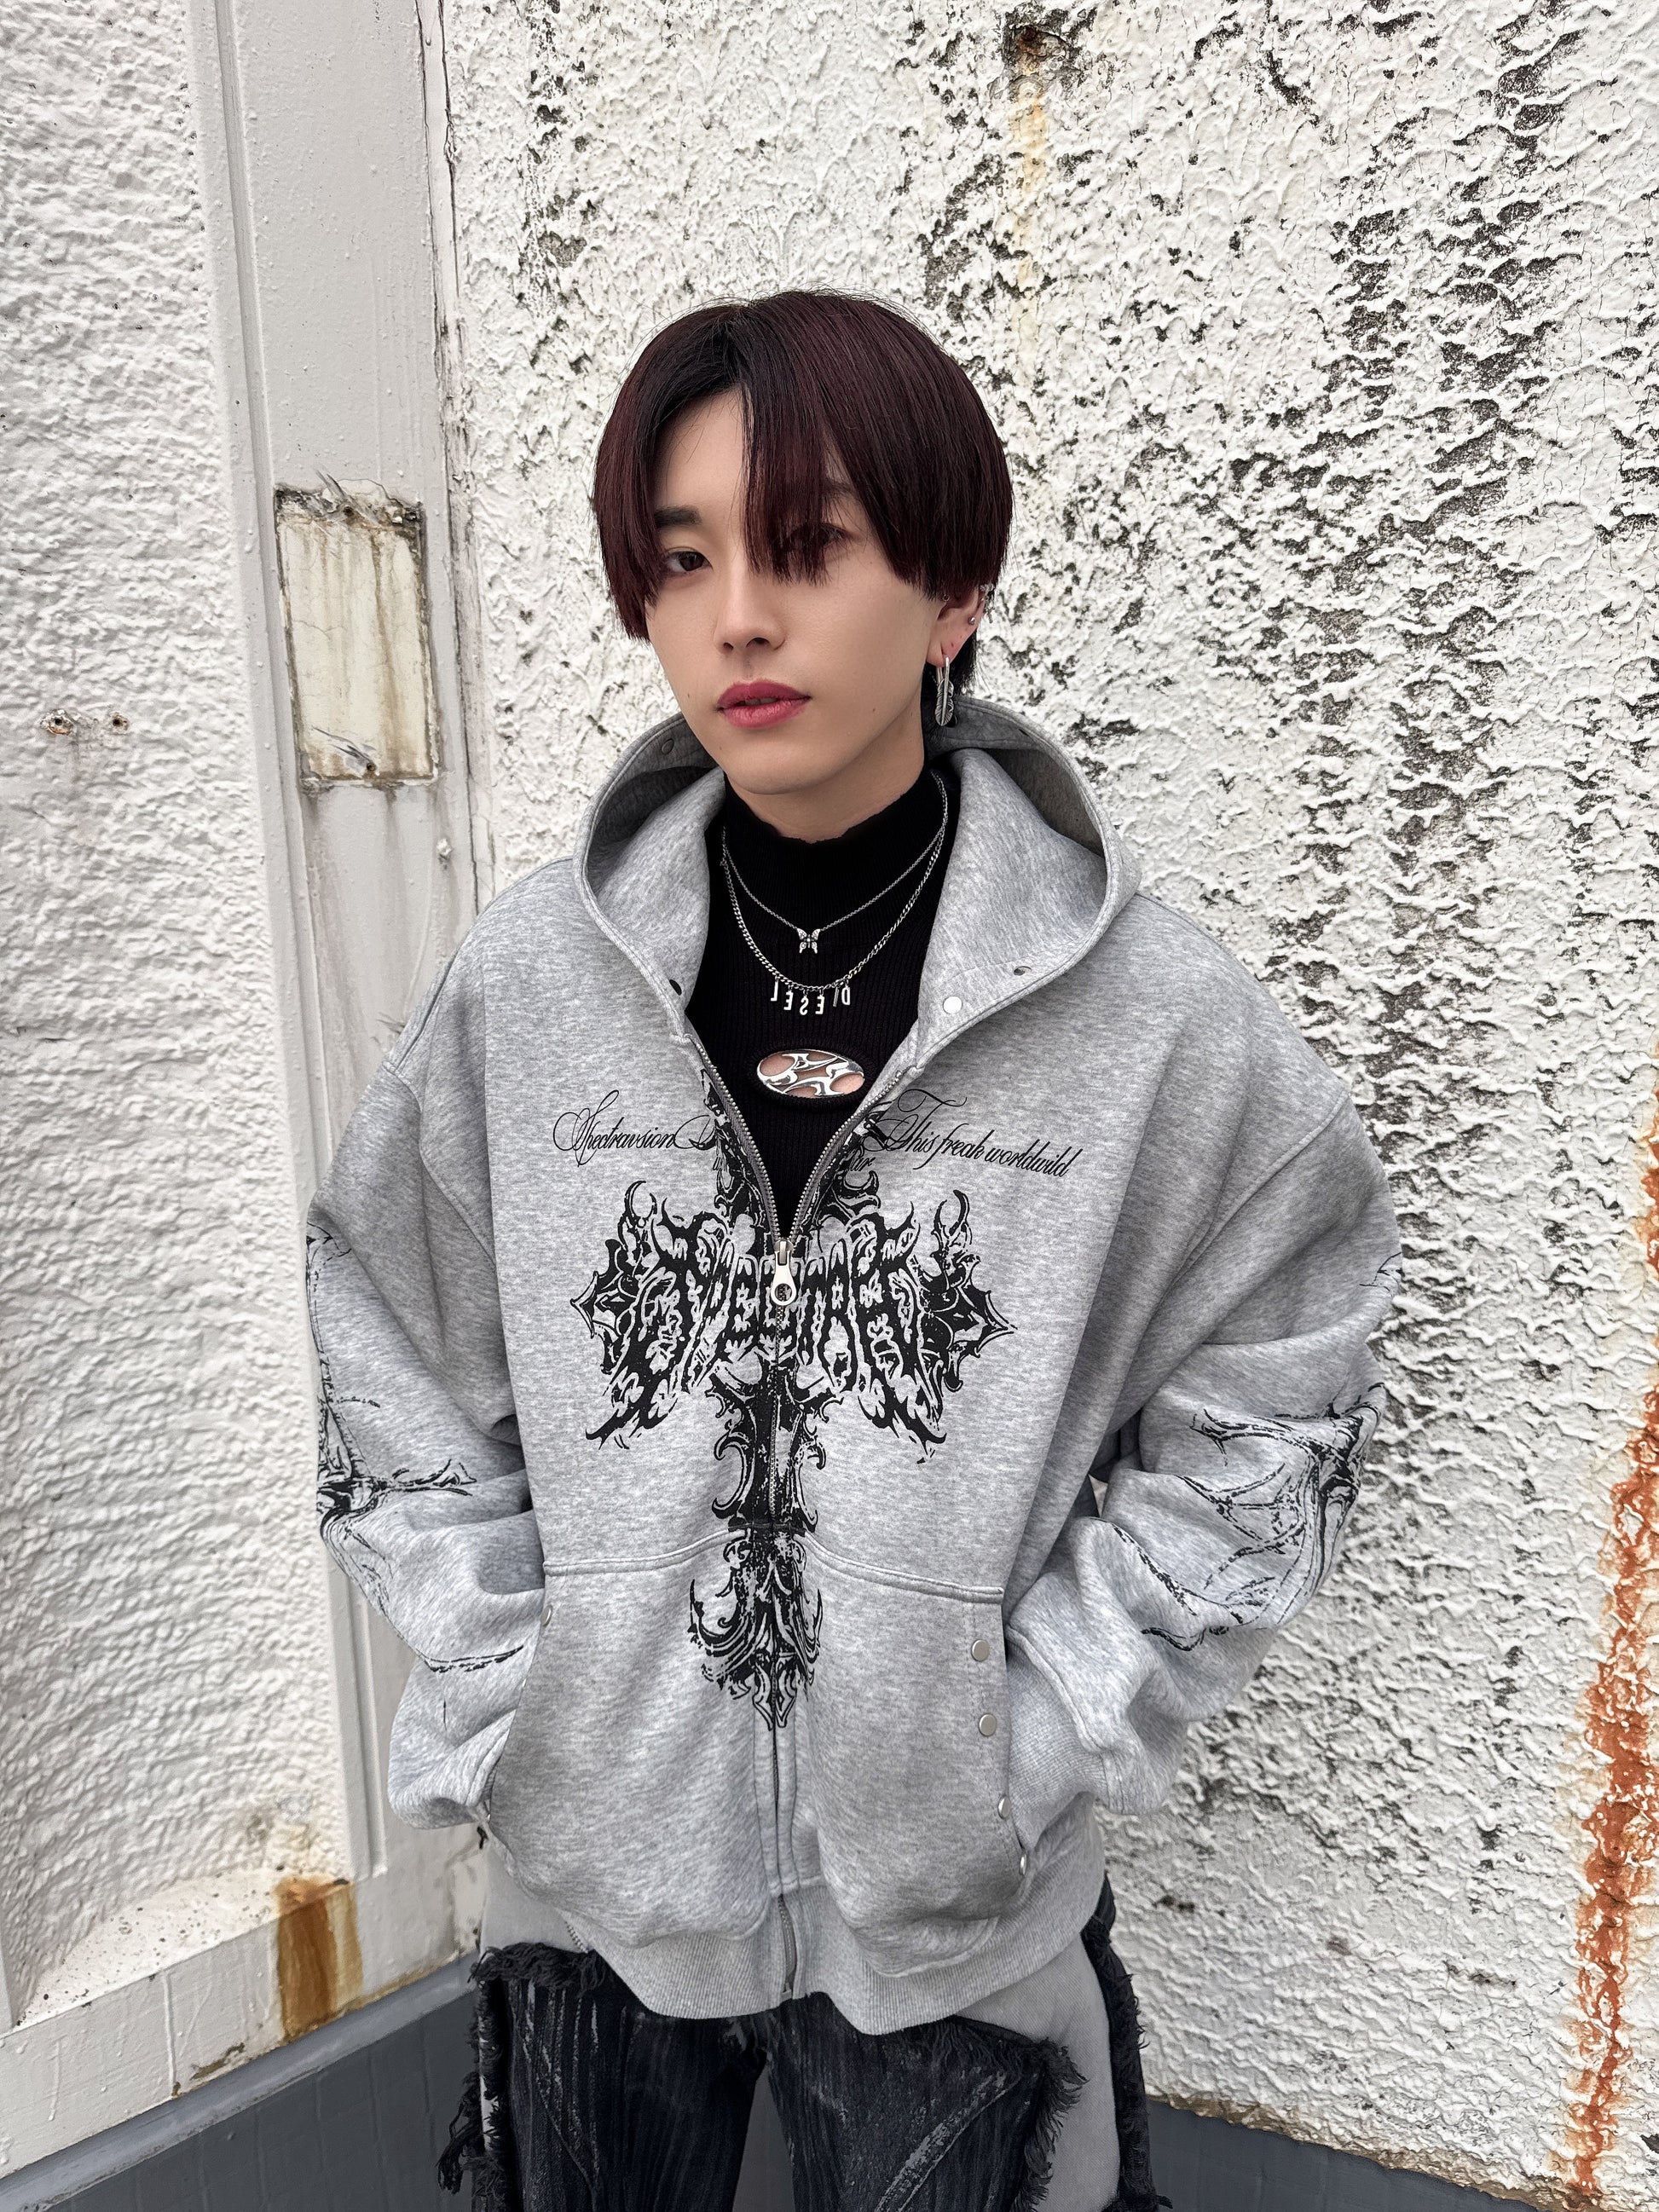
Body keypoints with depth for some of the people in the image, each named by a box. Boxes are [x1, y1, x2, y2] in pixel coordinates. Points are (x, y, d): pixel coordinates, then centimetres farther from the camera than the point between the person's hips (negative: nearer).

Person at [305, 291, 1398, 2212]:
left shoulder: (1156, 1018, -14)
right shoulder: (522, 983, -10)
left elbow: (1269, 1408, -5)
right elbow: (389, 1363, 1)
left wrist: (1044, 1731, -8)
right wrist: (504, 1700, -3)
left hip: (954, 1911, -1)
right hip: (593, 1870, 2)